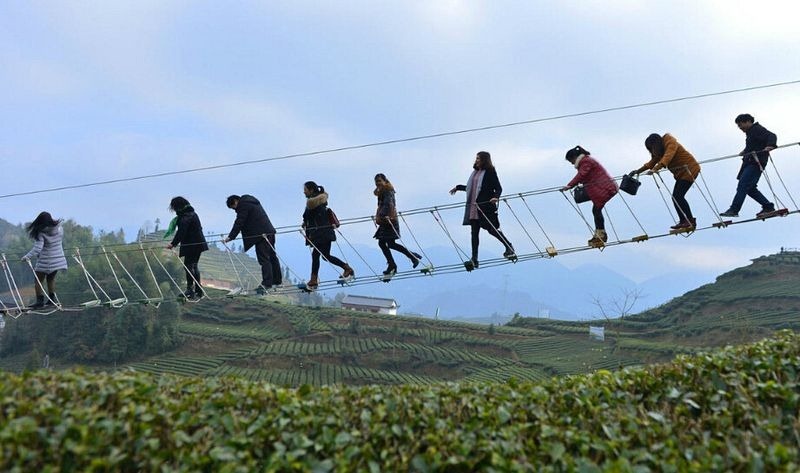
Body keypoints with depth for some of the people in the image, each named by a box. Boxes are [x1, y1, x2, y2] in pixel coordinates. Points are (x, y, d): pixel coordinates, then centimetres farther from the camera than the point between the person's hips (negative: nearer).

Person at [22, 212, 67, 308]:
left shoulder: (41, 233, -17)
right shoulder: (59, 229, -3)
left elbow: (37, 248, -25)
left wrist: (27, 257, -24)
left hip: (46, 261, -5)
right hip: (58, 259, 5)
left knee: (39, 280, 6)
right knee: (51, 278, 21)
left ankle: (40, 301, 2)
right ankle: (52, 298, 22)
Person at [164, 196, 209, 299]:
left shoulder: (184, 216, -15)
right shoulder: (193, 213, 15)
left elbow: (181, 232, -24)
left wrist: (173, 244, -25)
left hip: (191, 245, -10)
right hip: (199, 243, 10)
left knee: (188, 266, -6)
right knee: (194, 266, 15)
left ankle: (190, 290, -6)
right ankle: (198, 290, 19)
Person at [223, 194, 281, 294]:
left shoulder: (243, 205, -9)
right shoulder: (251, 201, 22)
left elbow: (239, 223, -14)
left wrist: (230, 237, -13)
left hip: (261, 234, -10)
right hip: (269, 231, 10)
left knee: (264, 259, -10)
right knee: (271, 256, 16)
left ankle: (267, 284, -11)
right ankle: (277, 281, 25)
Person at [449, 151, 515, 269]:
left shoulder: (490, 172, -3)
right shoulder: (475, 172, 18)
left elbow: (498, 188, -7)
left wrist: (496, 197, -26)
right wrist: (458, 187, 35)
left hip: (486, 206, -7)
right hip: (473, 207, 7)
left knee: (492, 229, -6)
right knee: (474, 232, 3)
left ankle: (509, 248, 14)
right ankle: (474, 259, 4)